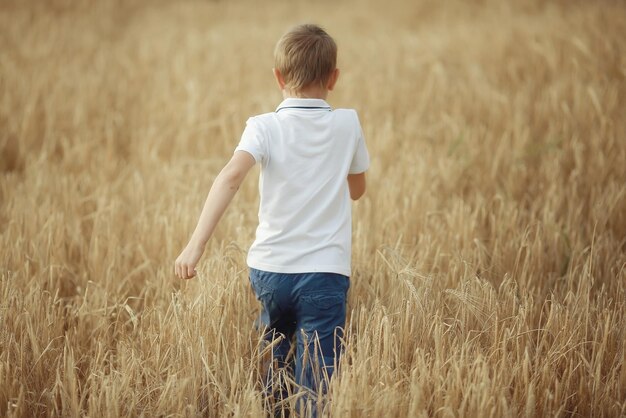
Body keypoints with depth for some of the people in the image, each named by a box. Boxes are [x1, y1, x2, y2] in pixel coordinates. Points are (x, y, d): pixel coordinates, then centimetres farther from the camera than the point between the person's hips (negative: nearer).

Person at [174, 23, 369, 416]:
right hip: (325, 273, -1)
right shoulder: (347, 124, 3)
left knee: (267, 380, 23)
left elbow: (232, 175, -22)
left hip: (268, 270, 1)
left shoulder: (263, 127, -2)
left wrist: (197, 244, -28)